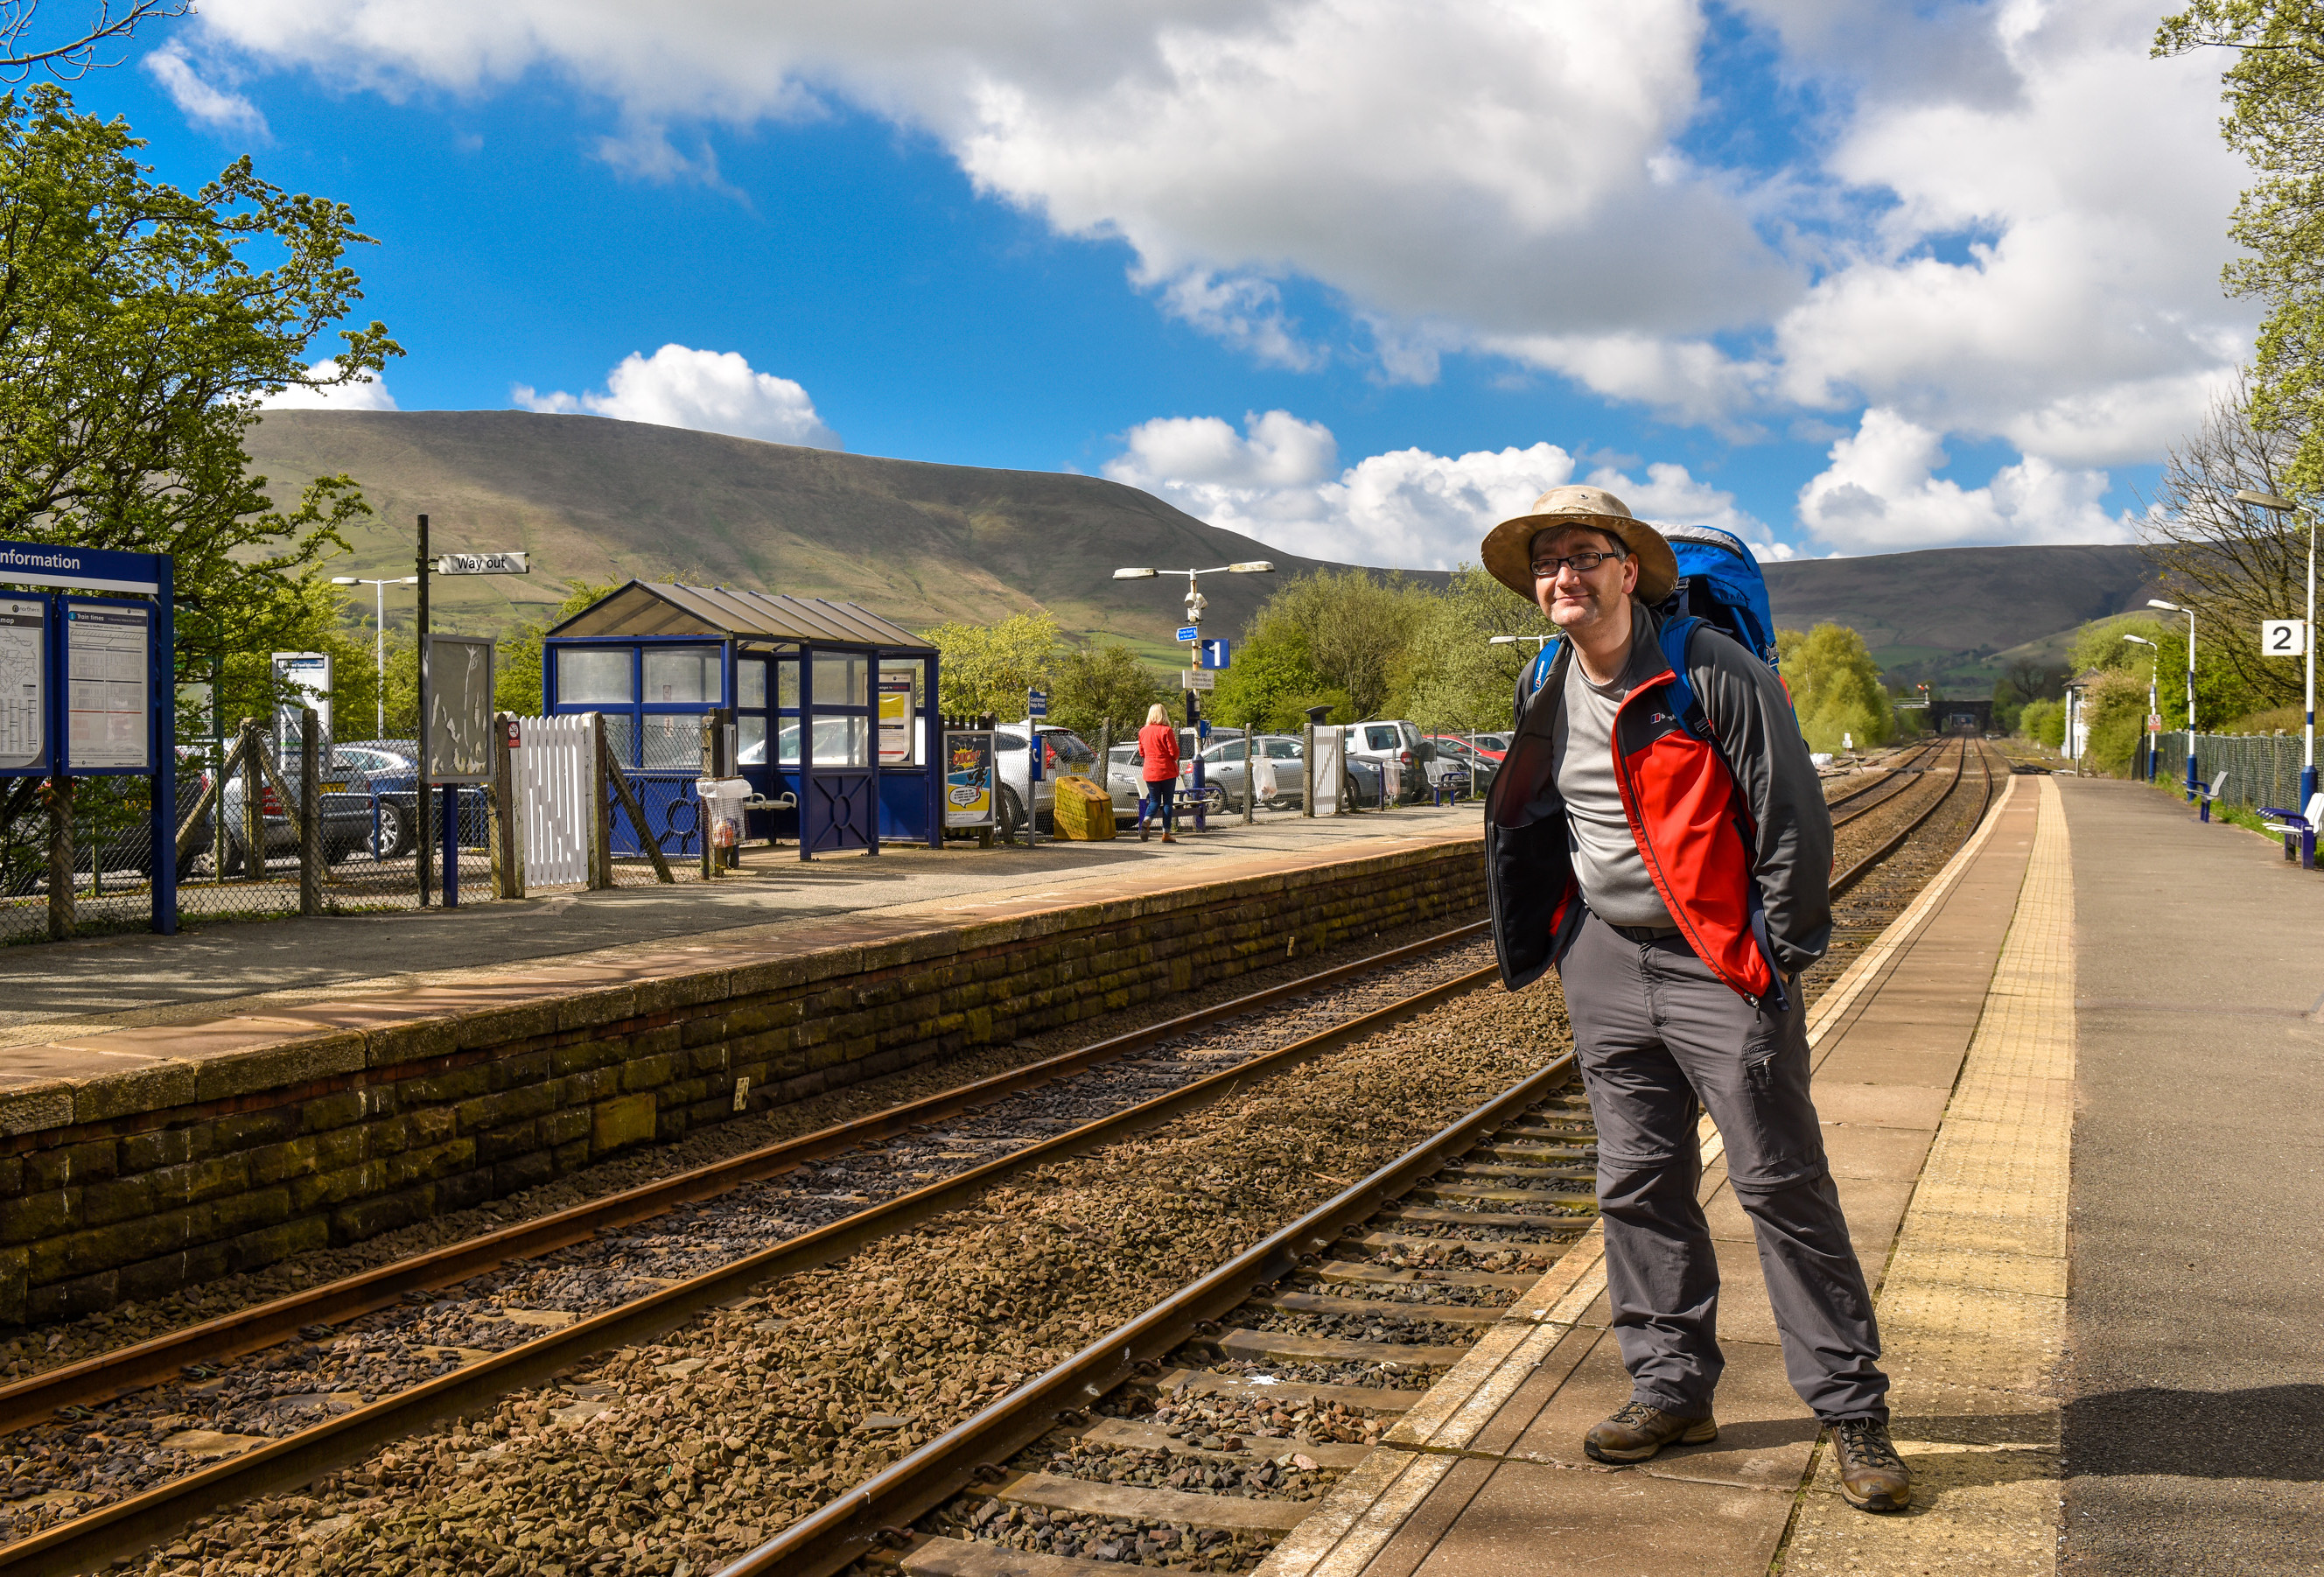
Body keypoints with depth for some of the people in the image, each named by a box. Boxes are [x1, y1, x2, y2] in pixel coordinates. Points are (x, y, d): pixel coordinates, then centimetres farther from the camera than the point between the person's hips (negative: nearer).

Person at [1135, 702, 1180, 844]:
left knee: (1154, 801, 12)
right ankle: (1166, 833, 3)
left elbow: (1141, 753, 11)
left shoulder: (1143, 731, 3)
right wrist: (1174, 758, 10)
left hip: (1149, 772, 4)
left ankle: (1146, 820, -18)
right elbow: (1174, 753, -12)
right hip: (1167, 771, -4)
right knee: (1167, 801, 5)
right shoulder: (1166, 731, -11)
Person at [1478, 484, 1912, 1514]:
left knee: (1783, 1185, -3)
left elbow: (1793, 816, -10)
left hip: (1720, 965, -6)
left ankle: (1852, 1410, 6)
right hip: (1606, 961, 6)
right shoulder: (1550, 697, 8)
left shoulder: (1712, 674, -12)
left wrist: (1779, 954, -10)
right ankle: (1672, 1389, 22)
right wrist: (1552, 945, 16)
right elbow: (1528, 828, 22)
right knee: (1639, 1185, 9)